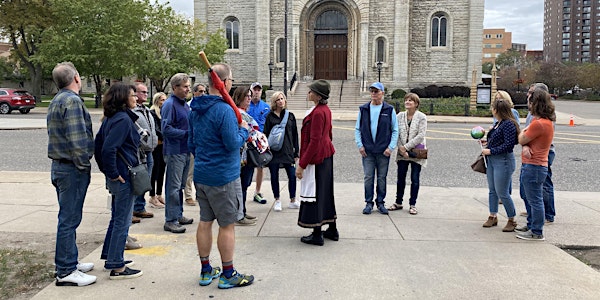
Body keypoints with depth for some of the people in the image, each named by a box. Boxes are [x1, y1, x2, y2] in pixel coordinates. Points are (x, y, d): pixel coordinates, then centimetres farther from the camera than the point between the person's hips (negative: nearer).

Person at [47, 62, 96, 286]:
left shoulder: (56, 101, 17)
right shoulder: (72, 100, -15)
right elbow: (77, 138, -23)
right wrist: (84, 165, -14)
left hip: (59, 165, 10)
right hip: (72, 168, -10)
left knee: (68, 217, 18)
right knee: (69, 219, -4)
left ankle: (67, 263, 29)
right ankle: (66, 271, 4)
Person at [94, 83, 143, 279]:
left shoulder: (110, 117, 12)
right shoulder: (123, 119, -18)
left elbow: (99, 143, 17)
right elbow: (108, 148, -27)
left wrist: (106, 170, 18)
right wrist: (113, 173, -17)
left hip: (117, 177, 10)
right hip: (125, 177, -10)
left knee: (117, 218, 21)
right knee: (122, 221, -1)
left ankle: (110, 258, 34)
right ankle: (116, 267, 8)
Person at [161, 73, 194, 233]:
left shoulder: (185, 104, 15)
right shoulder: (169, 104, -14)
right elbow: (166, 129, -21)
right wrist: (186, 133, -20)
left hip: (185, 150, 9)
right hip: (175, 151, -9)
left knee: (180, 185, 17)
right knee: (173, 187, -4)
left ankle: (178, 215, 29)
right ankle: (170, 221, 3)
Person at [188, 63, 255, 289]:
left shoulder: (195, 109, 8)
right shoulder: (224, 110, -20)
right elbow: (233, 144, -21)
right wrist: (244, 130, -3)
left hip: (201, 175, 8)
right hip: (223, 177, -8)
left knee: (205, 222, 14)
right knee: (227, 225, 3)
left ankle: (206, 271, 26)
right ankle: (228, 275, 15)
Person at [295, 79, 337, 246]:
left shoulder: (317, 113, -20)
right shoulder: (326, 110, 9)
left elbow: (314, 141, -23)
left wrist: (302, 164, -20)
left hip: (315, 158, -10)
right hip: (326, 155, 10)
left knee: (313, 193, -1)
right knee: (326, 191, 17)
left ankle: (317, 235, 7)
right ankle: (332, 230, 27)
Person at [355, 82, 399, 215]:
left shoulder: (389, 110, 2)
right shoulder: (363, 109, 6)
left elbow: (395, 130, 3)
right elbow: (357, 129, 9)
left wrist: (391, 147, -7)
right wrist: (360, 145, -2)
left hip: (383, 151, -1)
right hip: (367, 151, 1)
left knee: (382, 178, 7)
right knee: (368, 177, 3)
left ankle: (380, 203, 18)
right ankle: (369, 203, 13)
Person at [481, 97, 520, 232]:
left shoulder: (509, 124, -17)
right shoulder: (497, 123, 10)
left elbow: (508, 145, -22)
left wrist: (491, 151, -20)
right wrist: (488, 142, 8)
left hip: (503, 161, -9)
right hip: (492, 160, 9)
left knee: (502, 193, -3)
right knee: (492, 190, 15)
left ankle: (512, 220, 12)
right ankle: (493, 217, 27)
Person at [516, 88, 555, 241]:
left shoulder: (538, 123, -22)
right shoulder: (547, 121, 13)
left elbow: (521, 139, -12)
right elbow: (525, 140, 11)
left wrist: (524, 130, 6)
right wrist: (526, 147, -10)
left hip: (533, 167, -11)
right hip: (534, 165, 11)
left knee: (535, 200, -2)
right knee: (530, 198, 20)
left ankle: (537, 232, 6)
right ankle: (531, 225, 32)